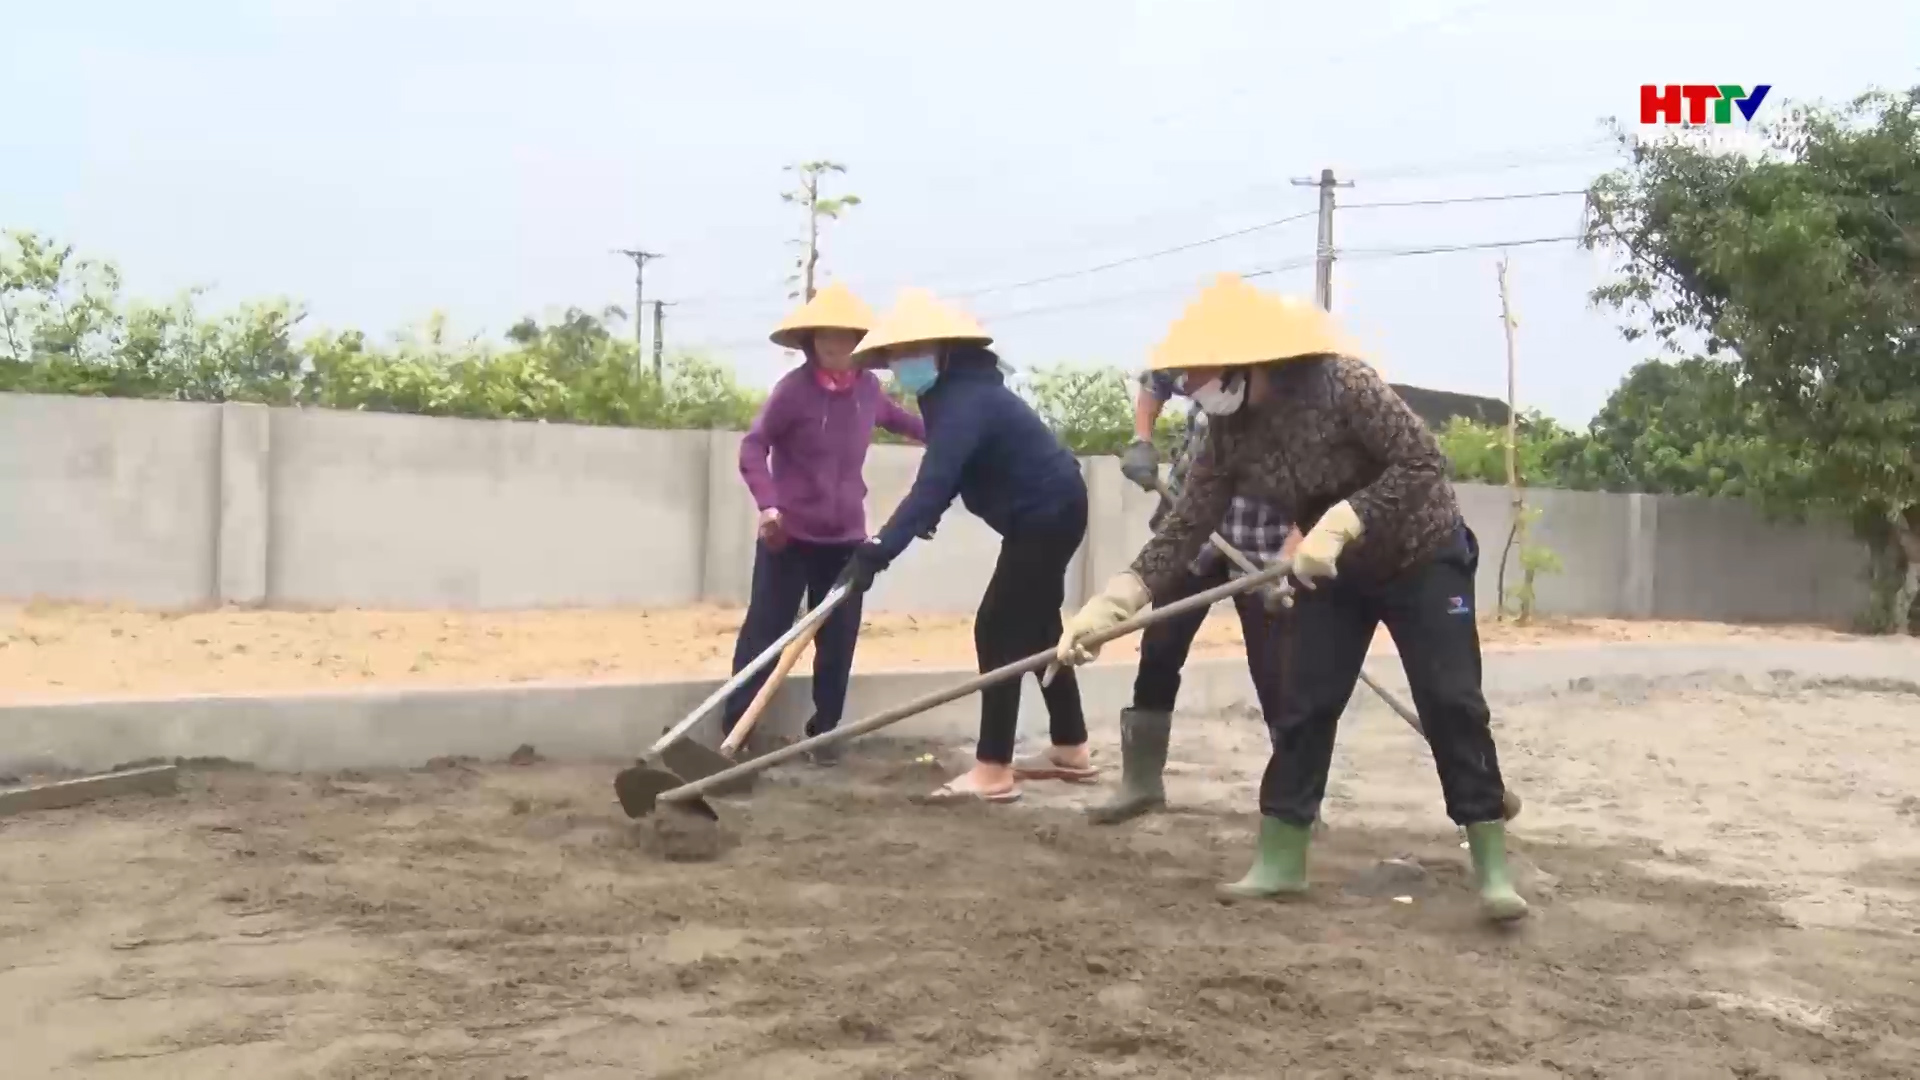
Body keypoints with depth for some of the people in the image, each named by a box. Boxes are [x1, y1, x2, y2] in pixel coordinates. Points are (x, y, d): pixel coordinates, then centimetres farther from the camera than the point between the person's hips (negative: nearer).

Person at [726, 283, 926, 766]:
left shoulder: (867, 387, 1)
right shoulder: (794, 388, -14)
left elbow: (897, 418, 24)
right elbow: (753, 446, -13)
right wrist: (768, 506, -25)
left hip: (845, 538, 5)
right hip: (789, 536, -4)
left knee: (838, 641, 7)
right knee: (764, 631, -1)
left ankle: (824, 732, 18)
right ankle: (733, 730, 6)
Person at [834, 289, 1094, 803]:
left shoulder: (966, 400, -27)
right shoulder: (954, 392, 5)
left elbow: (932, 485, -39)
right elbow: (944, 477, 17)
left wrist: (876, 552, -46)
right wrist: (905, 530, 8)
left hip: (1047, 514, -11)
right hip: (1047, 512, 11)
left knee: (998, 630, -11)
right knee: (1036, 627, 18)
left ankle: (993, 770, -9)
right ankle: (1071, 749, 28)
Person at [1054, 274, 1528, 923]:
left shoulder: (1338, 381, -30)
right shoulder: (1228, 435, -12)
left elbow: (1424, 462, -31)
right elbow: (1183, 530, -13)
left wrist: (1339, 522, -41)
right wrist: (1109, 604, -23)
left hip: (1423, 556, -5)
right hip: (1334, 573, 5)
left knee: (1451, 704, -7)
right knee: (1303, 706, 1)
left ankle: (1492, 866, 2)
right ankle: (1280, 859, 10)